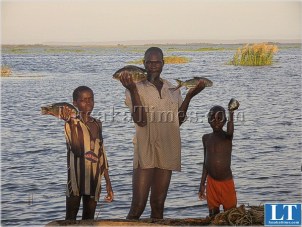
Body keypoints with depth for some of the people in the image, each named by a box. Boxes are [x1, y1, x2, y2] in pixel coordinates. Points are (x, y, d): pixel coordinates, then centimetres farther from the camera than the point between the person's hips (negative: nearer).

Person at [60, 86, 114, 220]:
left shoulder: (97, 124, 11)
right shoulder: (72, 124, -6)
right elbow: (77, 150, -21)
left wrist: (108, 183, 15)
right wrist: (71, 122, -24)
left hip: (94, 180, 5)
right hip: (76, 178, -5)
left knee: (89, 219, 9)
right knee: (71, 218, 0)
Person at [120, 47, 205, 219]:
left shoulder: (172, 89, 11)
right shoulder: (137, 88, -2)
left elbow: (179, 120, 10)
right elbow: (140, 120, -15)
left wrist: (189, 96, 3)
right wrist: (133, 90, -21)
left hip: (167, 152, 4)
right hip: (145, 152, -4)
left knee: (158, 205, 10)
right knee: (138, 205, -8)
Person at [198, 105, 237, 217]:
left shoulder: (227, 136, -6)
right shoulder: (206, 138, 7)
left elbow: (230, 131, -33)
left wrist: (231, 114, -45)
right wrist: (202, 184, 13)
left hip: (226, 182, -4)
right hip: (211, 182, 4)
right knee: (213, 213, 6)